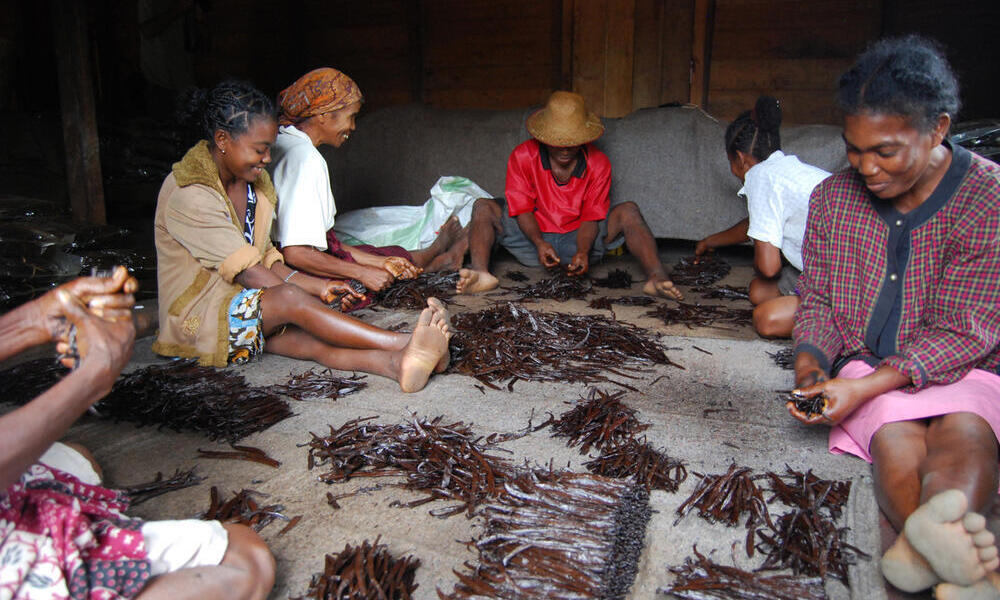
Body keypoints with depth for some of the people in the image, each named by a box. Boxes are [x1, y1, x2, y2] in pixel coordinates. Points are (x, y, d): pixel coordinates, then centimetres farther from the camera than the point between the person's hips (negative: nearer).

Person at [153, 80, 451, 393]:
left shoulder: (253, 182, 8)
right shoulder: (186, 194, -18)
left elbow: (264, 256, 9)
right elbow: (247, 272, -21)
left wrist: (317, 286, -6)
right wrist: (311, 295, -23)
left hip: (247, 303, 6)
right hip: (196, 319, -6)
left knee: (312, 338, -28)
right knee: (291, 298, -35)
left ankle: (396, 363, -55)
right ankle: (403, 344, -46)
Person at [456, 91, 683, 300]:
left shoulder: (598, 164, -6)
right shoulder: (523, 156, -8)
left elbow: (592, 216, -8)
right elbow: (522, 208, -9)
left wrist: (583, 252, -28)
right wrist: (539, 243, -28)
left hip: (577, 239, 0)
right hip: (534, 240, 0)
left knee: (628, 211, -21)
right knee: (483, 208, -19)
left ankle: (656, 277, -40)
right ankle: (481, 273, -46)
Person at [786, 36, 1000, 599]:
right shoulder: (833, 198, 1)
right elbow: (818, 300, 8)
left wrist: (865, 386, -26)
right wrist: (810, 366, -13)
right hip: (869, 369, 3)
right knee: (895, 436, -30)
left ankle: (929, 536, -62)